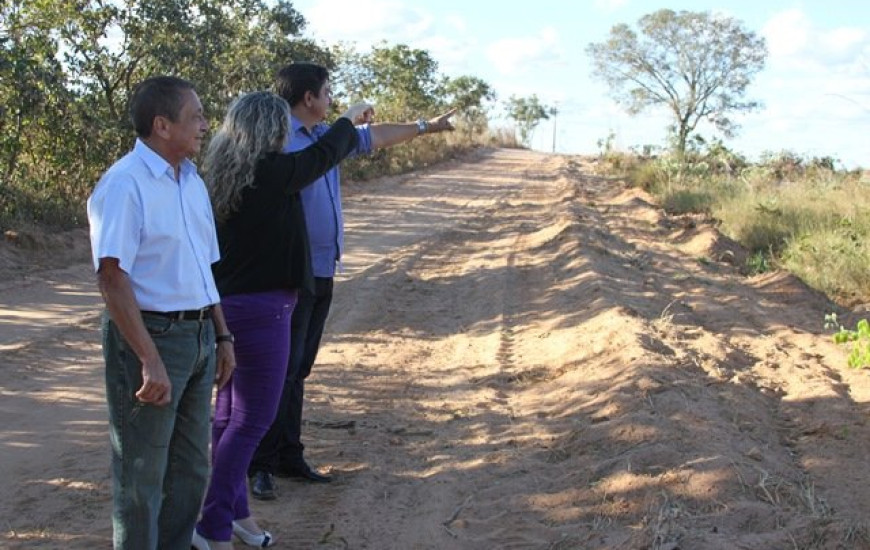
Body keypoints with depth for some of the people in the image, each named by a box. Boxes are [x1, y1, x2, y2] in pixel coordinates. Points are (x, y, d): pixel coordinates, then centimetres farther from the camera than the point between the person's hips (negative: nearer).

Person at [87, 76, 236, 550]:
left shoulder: (192, 181, 12)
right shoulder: (124, 184, -15)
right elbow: (112, 278, -21)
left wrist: (221, 336, 17)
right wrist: (150, 360, -25)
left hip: (198, 336, 8)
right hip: (150, 335, -8)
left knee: (190, 470, 17)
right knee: (142, 476, 2)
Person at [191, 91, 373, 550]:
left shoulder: (221, 175, 4)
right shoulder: (272, 172, -16)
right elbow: (324, 154, 0)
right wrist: (350, 119, 18)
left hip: (226, 306, 9)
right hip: (261, 309, -9)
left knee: (228, 416, 16)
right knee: (251, 421, -1)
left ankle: (234, 510, 28)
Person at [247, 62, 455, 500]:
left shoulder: (324, 136, 14)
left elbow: (371, 137, 29)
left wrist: (426, 127, 37)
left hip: (321, 272, 9)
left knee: (299, 370, 13)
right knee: (281, 372, -6)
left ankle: (289, 456, 21)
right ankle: (260, 465, 2)